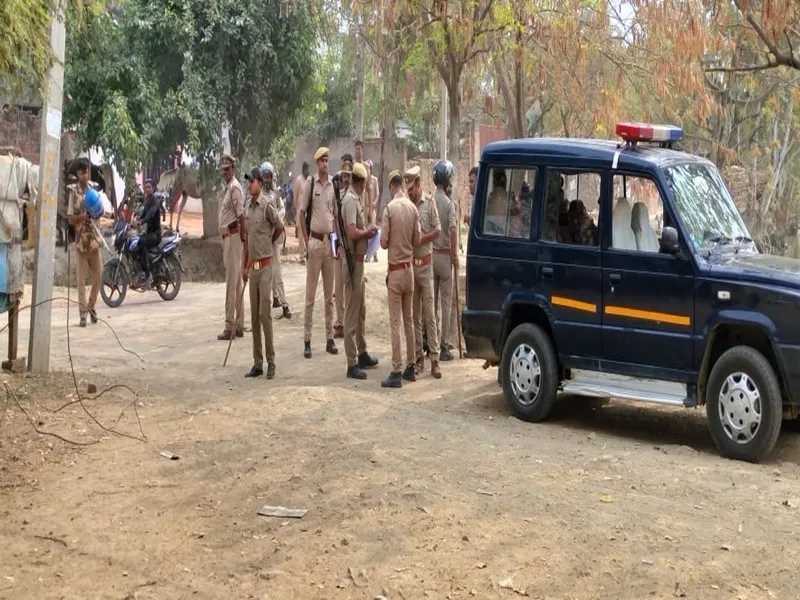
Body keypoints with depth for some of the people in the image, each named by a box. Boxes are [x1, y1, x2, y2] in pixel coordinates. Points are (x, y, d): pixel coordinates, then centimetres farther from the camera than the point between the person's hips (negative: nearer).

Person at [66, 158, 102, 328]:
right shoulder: (73, 191, -7)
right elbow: (70, 219, -8)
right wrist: (83, 216, -25)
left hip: (94, 238, 4)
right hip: (80, 239, -4)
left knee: (98, 276, 8)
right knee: (81, 279, -1)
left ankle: (92, 306, 27)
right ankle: (83, 313, 2)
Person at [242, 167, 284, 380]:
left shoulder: (267, 205, -11)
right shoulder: (249, 207, 12)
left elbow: (280, 227, -4)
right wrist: (244, 266, 17)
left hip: (265, 265, -7)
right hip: (253, 266, 7)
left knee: (265, 313, -7)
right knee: (254, 316, 9)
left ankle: (271, 362, 1)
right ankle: (257, 362, 14)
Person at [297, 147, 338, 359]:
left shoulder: (334, 185, 7)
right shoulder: (310, 184, -4)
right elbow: (302, 213, -2)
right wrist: (306, 241, -8)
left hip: (330, 241, 4)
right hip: (315, 240, -4)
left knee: (329, 294, 9)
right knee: (310, 294, -1)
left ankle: (330, 338, 16)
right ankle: (307, 340, 3)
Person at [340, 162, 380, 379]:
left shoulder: (355, 199, 14)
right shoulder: (350, 200, -17)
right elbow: (352, 233, -27)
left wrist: (367, 230, 3)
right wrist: (368, 232, -11)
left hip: (358, 260, 10)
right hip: (352, 260, -10)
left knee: (361, 310, 19)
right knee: (352, 313, -6)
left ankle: (362, 354, 31)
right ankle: (352, 363, -1)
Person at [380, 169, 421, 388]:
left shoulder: (389, 208, -14)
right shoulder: (413, 208, 1)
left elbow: (383, 242, -13)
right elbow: (417, 240, 5)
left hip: (395, 269, -5)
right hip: (409, 268, 5)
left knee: (395, 322, -4)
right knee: (408, 319, 14)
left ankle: (396, 372, -4)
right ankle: (410, 367, 20)